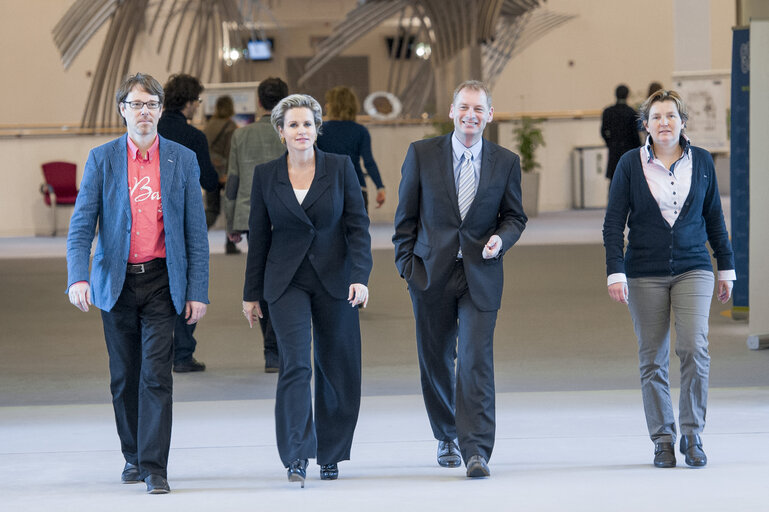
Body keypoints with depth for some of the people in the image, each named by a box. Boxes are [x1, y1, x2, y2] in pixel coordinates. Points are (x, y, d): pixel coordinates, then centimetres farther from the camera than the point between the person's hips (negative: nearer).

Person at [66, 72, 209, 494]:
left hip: (162, 281, -1)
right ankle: (133, 456, 25)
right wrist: (77, 277, -19)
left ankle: (155, 467, -9)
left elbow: (196, 232, 5)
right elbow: (81, 225, -3)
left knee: (156, 374, -10)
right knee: (124, 376, 9)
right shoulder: (102, 159, 3)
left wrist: (198, 291, -1)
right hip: (117, 282, 1)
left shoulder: (182, 160, 4)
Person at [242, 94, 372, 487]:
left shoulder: (341, 167, 0)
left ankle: (329, 455, 20)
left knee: (336, 369, 6)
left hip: (334, 279, 1)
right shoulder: (265, 175, 3)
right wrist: (251, 293, 9)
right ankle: (297, 457, -18)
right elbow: (258, 236, 8)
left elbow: (358, 225, -2)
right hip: (287, 281, -1)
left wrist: (360, 276, -14)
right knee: (295, 364, -15)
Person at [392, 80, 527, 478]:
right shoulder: (421, 154, 1)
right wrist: (406, 263, 0)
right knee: (435, 360, 10)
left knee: (476, 360, -12)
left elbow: (515, 216, 11)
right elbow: (406, 216, 6)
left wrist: (502, 237, -10)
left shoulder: (506, 162, 3)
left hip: (480, 276, -1)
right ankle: (446, 438, 30)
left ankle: (476, 450, -14)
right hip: (432, 272, 1)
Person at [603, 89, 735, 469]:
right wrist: (615, 273, -10)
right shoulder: (631, 164, 0)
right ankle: (662, 440, 11)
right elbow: (613, 223, -1)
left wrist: (726, 267, 12)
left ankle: (692, 434, -3)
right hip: (645, 273, 0)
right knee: (652, 360, 2)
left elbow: (714, 218, 13)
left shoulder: (701, 161, 5)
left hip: (693, 269, 0)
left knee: (694, 348, -15)